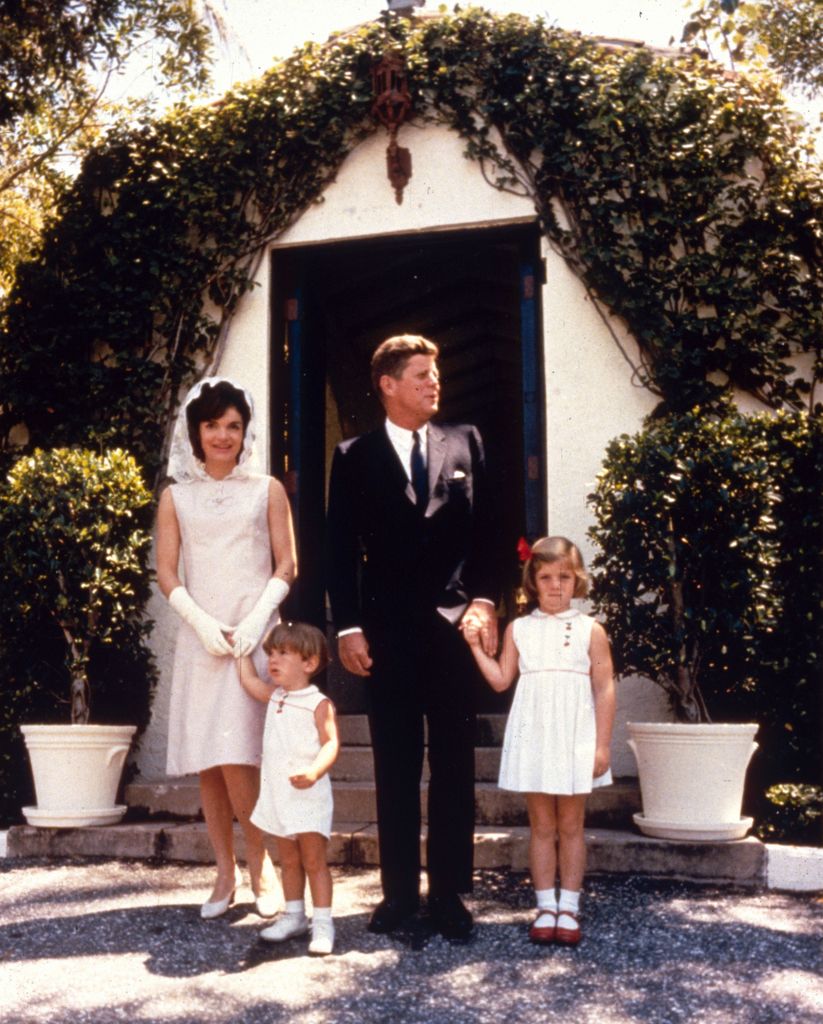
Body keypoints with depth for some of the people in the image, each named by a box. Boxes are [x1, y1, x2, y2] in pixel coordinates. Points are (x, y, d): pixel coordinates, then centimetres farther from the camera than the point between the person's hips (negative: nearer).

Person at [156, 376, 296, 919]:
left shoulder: (266, 490, 7)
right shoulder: (177, 496, 10)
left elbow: (286, 565, 3)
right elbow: (167, 573, 6)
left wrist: (255, 621, -10)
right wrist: (202, 622, -9)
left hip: (255, 635, -2)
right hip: (199, 637, 2)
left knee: (236, 757, -12)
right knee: (208, 763, 2)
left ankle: (261, 865, 6)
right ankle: (226, 873, 13)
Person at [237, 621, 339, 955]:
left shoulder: (319, 704, -12)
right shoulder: (274, 697, 10)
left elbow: (331, 744, -19)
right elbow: (249, 681, 26)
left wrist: (314, 771, -35)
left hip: (308, 796, -7)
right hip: (277, 796, 7)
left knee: (314, 861, -3)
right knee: (288, 860, 16)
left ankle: (322, 922, 3)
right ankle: (294, 916, 27)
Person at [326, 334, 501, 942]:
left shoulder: (465, 444, 9)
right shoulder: (355, 458, 5)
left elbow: (485, 531, 8)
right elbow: (342, 549, 2)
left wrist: (484, 600, -3)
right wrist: (348, 627, -5)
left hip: (454, 626, 1)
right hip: (387, 633, -1)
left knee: (455, 767, 5)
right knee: (395, 769, 7)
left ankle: (450, 892, 15)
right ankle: (400, 891, 18)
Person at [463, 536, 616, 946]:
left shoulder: (590, 630, 0)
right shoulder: (518, 629, 6)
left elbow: (604, 689, -1)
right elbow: (501, 680, 6)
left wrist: (602, 744, -5)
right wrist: (476, 646, -4)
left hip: (575, 739, -1)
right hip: (532, 737, 2)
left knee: (570, 825, 7)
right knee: (541, 826, 8)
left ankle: (569, 908, 15)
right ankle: (546, 907, 16)